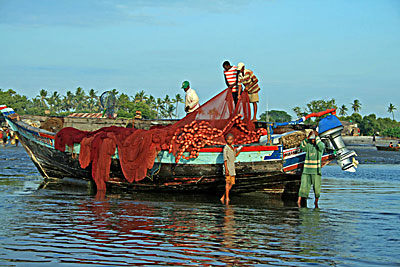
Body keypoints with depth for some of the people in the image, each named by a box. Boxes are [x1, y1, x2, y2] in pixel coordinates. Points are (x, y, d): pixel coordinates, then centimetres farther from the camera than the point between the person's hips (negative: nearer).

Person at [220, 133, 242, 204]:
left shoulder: (232, 147, 14)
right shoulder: (226, 148, -10)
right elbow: (225, 159, -15)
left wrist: (239, 151, 14)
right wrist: (226, 170, -20)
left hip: (232, 168, 8)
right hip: (228, 167, -8)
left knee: (232, 183, 7)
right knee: (228, 182, -11)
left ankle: (223, 198, 12)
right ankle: (227, 198, -11)